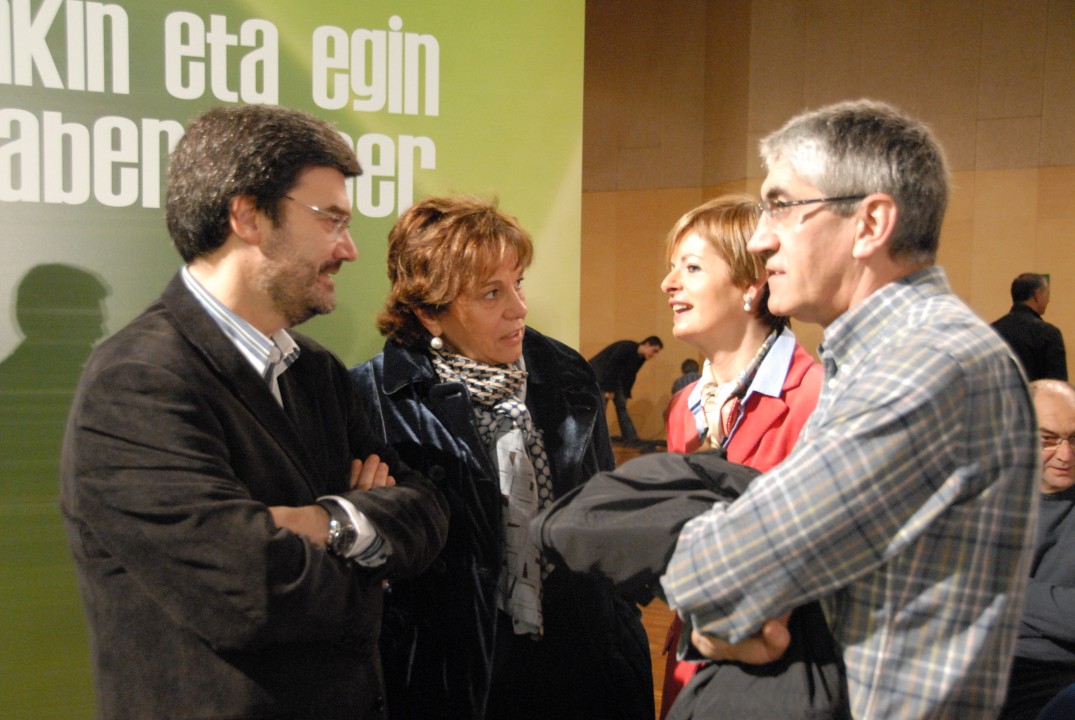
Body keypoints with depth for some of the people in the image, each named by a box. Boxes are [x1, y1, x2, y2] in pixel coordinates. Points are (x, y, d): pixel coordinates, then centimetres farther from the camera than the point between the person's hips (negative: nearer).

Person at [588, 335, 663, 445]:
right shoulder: (626, 348, -26)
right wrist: (609, 390, -22)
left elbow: (630, 376, 8)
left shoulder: (641, 358, 0)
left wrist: (625, 395, 4)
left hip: (614, 378, 8)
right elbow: (609, 367, -26)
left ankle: (631, 440, 0)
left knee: (622, 406, 1)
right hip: (599, 374, -8)